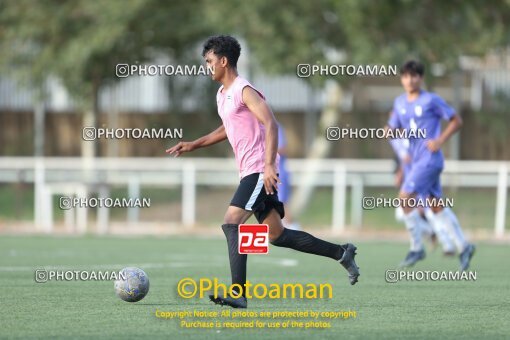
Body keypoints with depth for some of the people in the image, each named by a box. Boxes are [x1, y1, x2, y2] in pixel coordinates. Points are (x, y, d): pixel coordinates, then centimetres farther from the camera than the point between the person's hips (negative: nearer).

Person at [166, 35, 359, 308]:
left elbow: (271, 125, -21)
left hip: (260, 170, -10)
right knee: (277, 235, 11)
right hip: (249, 172, 10)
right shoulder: (222, 94, 18)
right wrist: (193, 145, 28)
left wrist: (269, 166, -30)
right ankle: (341, 253, 21)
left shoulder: (244, 91, -12)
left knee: (231, 223, -19)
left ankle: (238, 293, -23)